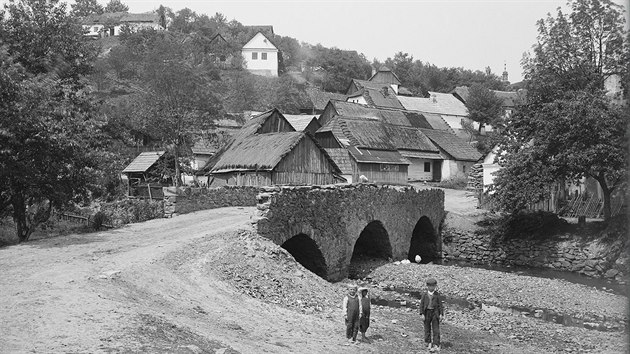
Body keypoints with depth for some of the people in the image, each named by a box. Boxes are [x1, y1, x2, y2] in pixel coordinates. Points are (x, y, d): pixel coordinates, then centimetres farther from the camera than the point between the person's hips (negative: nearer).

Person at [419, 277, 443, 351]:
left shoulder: (437, 295, -2)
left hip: (435, 312, -1)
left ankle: (436, 345, -1)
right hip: (427, 312, 1)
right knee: (427, 329, 10)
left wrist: (441, 314, -3)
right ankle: (428, 343, 23)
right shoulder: (424, 295, -1)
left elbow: (440, 304, 1)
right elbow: (421, 304, 1)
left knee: (436, 329, -2)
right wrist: (422, 313, -4)